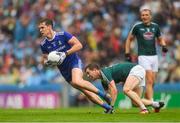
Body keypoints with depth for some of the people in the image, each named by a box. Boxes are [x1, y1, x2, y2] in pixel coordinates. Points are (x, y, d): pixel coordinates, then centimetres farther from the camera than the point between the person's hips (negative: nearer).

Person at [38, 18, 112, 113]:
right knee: (86, 91, 1)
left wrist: (65, 54, -24)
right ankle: (107, 107, 11)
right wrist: (46, 62, -11)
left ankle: (102, 94, -21)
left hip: (74, 62, -5)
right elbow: (45, 58, 14)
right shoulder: (43, 45, 1)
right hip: (64, 71, 5)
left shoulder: (63, 35, -13)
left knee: (76, 81, -34)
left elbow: (79, 45, -14)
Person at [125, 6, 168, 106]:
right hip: (143, 56, -5)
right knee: (149, 81, -16)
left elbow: (160, 39, 20)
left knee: (152, 82, 6)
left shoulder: (155, 26, 7)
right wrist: (127, 53, 4)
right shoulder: (137, 26, -2)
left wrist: (164, 46, -1)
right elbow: (129, 39, 9)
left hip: (154, 56, 5)